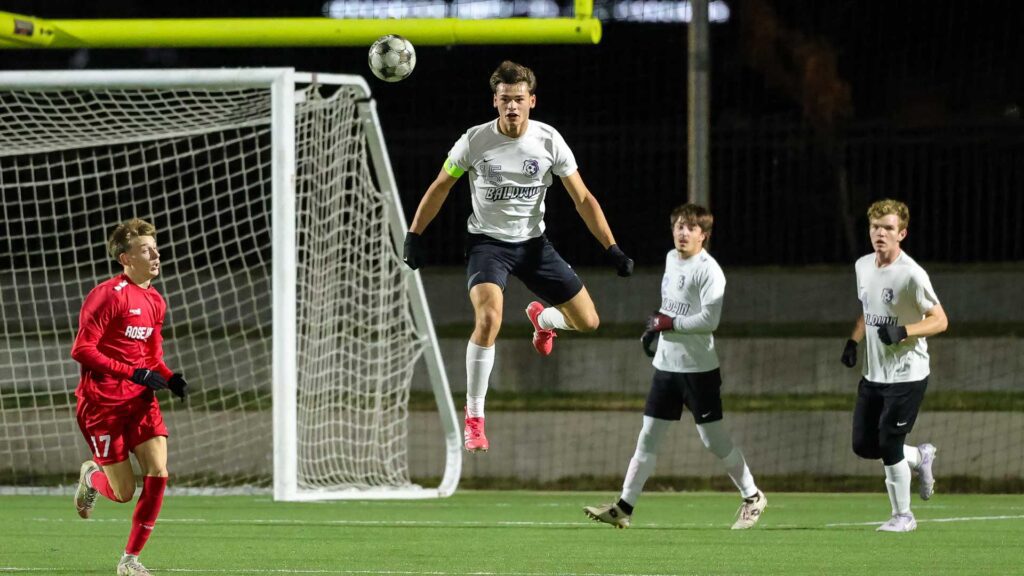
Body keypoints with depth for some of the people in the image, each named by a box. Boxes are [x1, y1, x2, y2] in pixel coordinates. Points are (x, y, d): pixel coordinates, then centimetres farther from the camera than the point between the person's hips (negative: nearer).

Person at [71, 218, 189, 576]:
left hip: (140, 400, 6)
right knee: (124, 492, -4)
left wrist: (171, 378, -1)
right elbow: (82, 350, -18)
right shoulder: (107, 295, -14)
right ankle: (92, 475, 34)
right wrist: (134, 373, -23)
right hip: (102, 403, -6)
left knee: (158, 474, -11)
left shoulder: (155, 302, 10)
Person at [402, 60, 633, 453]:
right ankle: (474, 417, -17)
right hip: (487, 242, -3)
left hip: (533, 243, 3)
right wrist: (414, 236, -1)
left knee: (587, 322, 2)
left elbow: (583, 199, -4)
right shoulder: (475, 141, -14)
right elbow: (440, 188, 1)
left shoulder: (549, 141, -11)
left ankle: (543, 318, 41)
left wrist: (612, 249, -10)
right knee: (488, 318, -29)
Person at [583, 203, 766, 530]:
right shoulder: (671, 259, 10)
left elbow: (709, 320, -23)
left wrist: (668, 323, -17)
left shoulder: (709, 271, -15)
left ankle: (752, 497, 17)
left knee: (714, 440, -1)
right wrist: (655, 326, 14)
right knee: (648, 437, 4)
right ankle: (624, 507, 3)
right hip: (666, 365, 7)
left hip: (699, 368, -7)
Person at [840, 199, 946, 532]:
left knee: (889, 445, -8)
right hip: (873, 375, 8)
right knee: (863, 446, 8)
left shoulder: (911, 274, -18)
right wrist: (853, 341, 8)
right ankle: (920, 457, 33)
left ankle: (903, 515, 9)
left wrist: (903, 332, -30)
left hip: (906, 376, -8)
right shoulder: (863, 266, 6)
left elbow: (940, 320, -16)